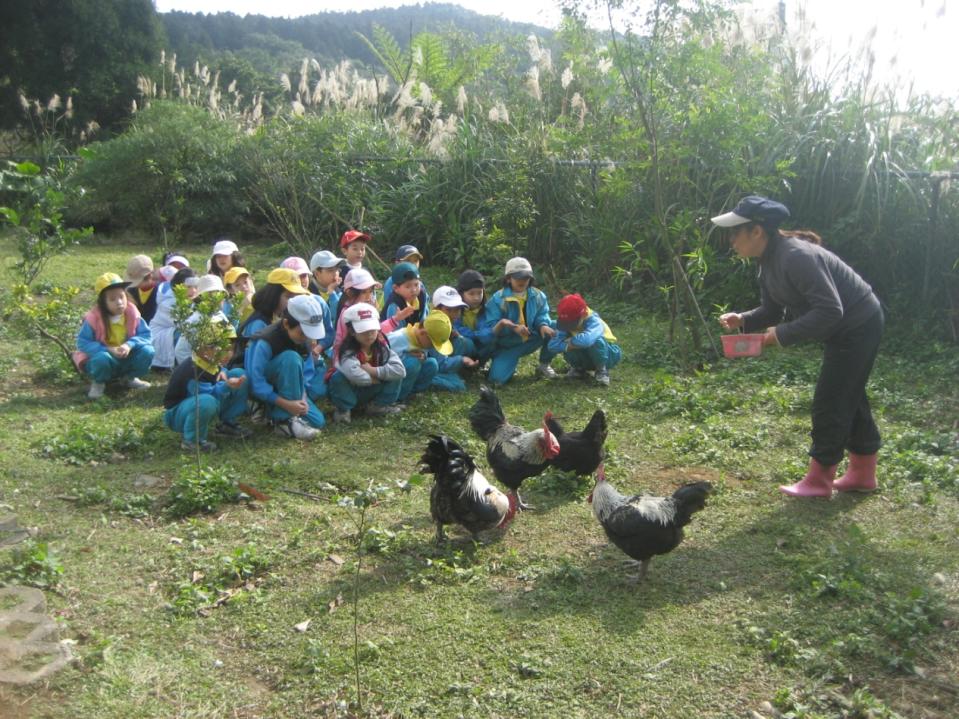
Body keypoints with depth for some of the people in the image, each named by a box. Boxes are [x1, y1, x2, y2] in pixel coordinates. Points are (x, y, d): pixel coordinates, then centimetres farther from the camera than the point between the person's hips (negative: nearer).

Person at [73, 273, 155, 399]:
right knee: (102, 358, -37)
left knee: (147, 351, -22)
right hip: (105, 357, -3)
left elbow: (145, 334, -9)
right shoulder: (94, 318, -17)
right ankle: (98, 382, -1)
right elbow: (82, 342, -16)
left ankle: (130, 377, 8)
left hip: (127, 359, 3)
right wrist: (108, 350, -28)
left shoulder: (132, 314, -10)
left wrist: (130, 345, -29)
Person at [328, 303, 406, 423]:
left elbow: (400, 370, -26)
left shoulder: (382, 346, -11)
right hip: (348, 392, -3)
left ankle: (378, 405, 0)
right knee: (339, 376, -35)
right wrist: (374, 379, -27)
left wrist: (372, 370, -28)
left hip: (371, 393, 3)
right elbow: (355, 375, -46)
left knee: (395, 374, -18)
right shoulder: (346, 350, -25)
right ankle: (343, 409, -11)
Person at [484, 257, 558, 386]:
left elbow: (542, 316, -4)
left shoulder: (538, 296, -1)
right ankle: (512, 361, 15)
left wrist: (543, 326, -30)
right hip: (507, 345, -3)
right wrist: (513, 327, -34)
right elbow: (491, 327, -19)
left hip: (531, 340, 3)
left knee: (555, 329, -21)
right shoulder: (497, 299, -13)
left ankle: (544, 365, 2)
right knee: (497, 378, -24)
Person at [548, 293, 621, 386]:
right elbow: (552, 345, -25)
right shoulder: (565, 325, -16)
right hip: (587, 358, 5)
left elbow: (587, 339, -55)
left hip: (608, 355, -5)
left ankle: (602, 370, -10)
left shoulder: (594, 321, -33)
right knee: (567, 347, -26)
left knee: (597, 341, -37)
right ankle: (579, 369, 8)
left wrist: (572, 341, -35)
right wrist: (568, 346, -39)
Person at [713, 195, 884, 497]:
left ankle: (818, 480, 10)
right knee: (848, 398, 18)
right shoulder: (769, 262, 0)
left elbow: (830, 311, -33)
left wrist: (783, 334, -30)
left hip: (859, 326, -10)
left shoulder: (797, 257, -30)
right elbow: (772, 311, 7)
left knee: (829, 403, -3)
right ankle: (863, 473, 31)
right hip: (846, 328, 10)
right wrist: (742, 320, -10)